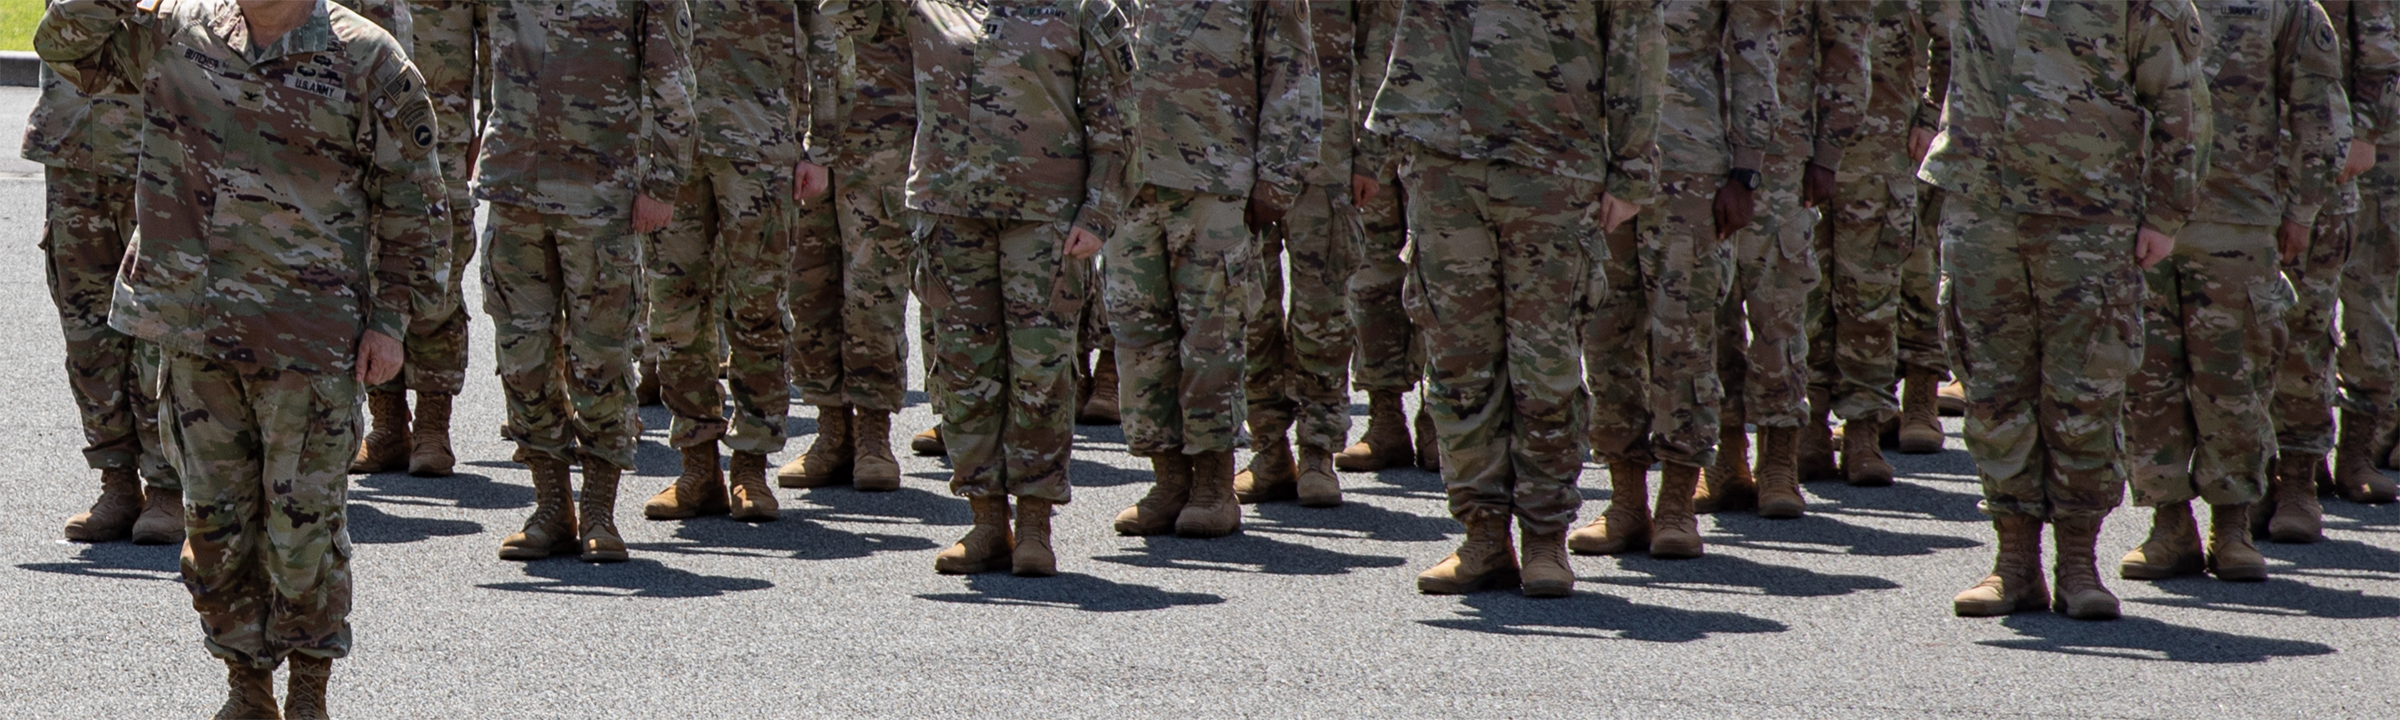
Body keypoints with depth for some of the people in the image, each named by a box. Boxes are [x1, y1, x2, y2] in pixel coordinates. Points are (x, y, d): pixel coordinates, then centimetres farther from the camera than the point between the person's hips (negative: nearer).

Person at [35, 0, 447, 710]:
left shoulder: (366, 60, -5)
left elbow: (412, 200, -1)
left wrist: (391, 319, -4)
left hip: (310, 335, -4)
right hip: (194, 327, 4)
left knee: (303, 520, 1)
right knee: (215, 518, 9)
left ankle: (309, 695, 15)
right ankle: (247, 687, 22)